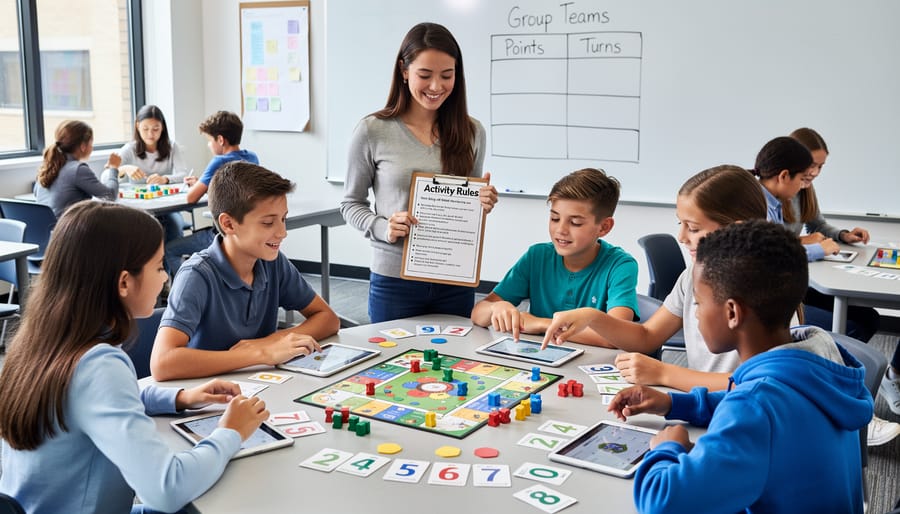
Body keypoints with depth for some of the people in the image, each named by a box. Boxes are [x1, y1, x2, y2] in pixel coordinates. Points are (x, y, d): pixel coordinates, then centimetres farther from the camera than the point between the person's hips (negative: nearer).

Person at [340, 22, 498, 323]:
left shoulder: (471, 132, 2)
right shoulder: (373, 131, -6)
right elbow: (351, 204, 1)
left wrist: (484, 204, -8)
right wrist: (383, 228, -17)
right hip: (395, 279, -2)